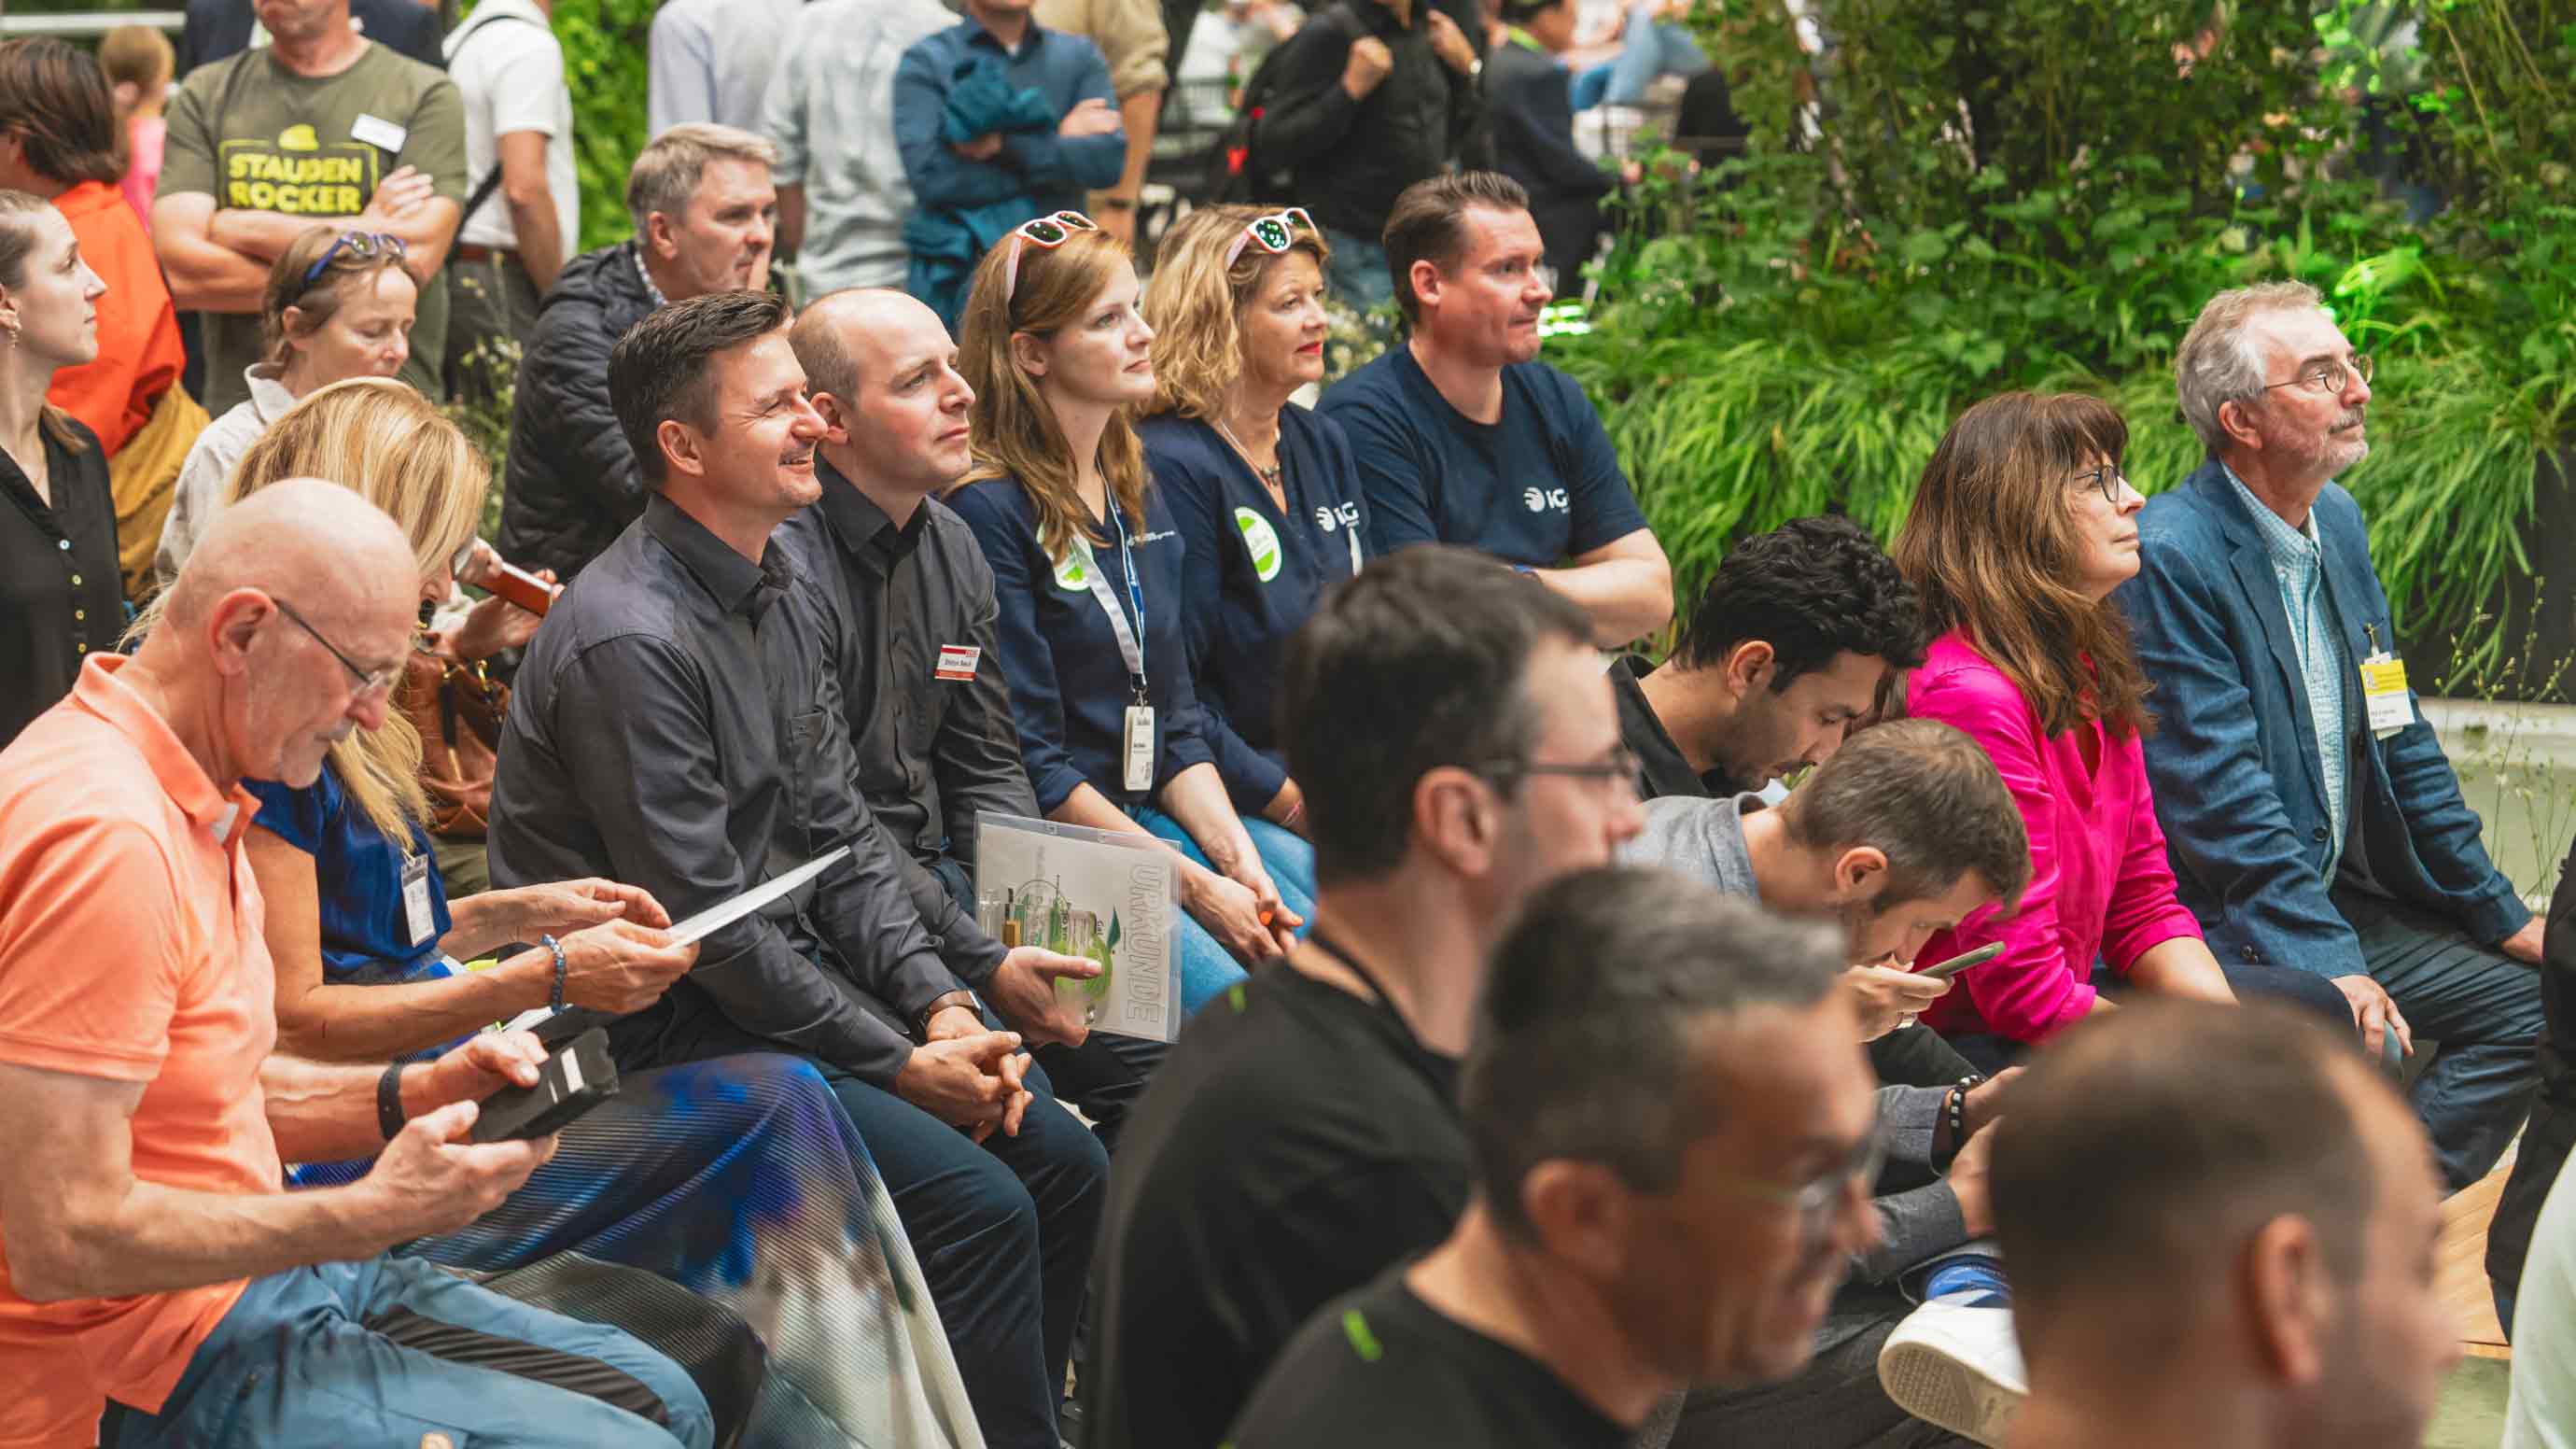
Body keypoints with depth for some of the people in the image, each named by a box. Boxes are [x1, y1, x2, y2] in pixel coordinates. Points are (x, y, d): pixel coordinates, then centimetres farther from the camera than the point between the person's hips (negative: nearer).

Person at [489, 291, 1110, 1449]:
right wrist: (902, 1062, -17)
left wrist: (946, 1004, -3)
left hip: (798, 974, 9)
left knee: (1064, 1164, 2)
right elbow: (704, 919, -21)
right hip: (669, 1028, -9)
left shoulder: (784, 601, 10)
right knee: (981, 1206, -21)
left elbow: (840, 837, 12)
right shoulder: (629, 642, -21)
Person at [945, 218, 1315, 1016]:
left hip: (1155, 816, 8)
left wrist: (1238, 859, -3)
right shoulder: (988, 511, -11)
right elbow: (1029, 764, -13)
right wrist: (1198, 887, -16)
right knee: (1229, 1001, -30)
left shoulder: (1138, 495, 15)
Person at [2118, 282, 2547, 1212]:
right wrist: (2331, 965, -25)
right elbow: (2219, 796, -22)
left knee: (2525, 1000, 2)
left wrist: (2500, 913, 14)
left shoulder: (2337, 520, 10)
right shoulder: (2168, 555, -18)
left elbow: (2399, 741, 17)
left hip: (2340, 901, 9)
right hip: (2219, 925, -9)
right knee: (2362, 1042, -31)